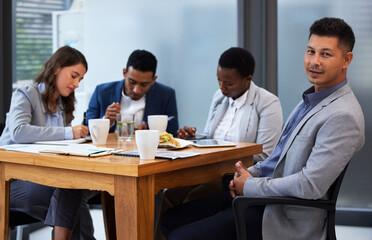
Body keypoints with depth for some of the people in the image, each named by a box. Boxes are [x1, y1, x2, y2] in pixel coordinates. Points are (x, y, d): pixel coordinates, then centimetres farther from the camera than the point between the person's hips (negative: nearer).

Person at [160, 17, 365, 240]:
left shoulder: (343, 116, -20)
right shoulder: (312, 100, 13)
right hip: (259, 195, 10)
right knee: (172, 219, 7)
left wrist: (251, 185, -14)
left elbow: (310, 186, -25)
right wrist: (251, 173, 3)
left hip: (286, 219, -10)